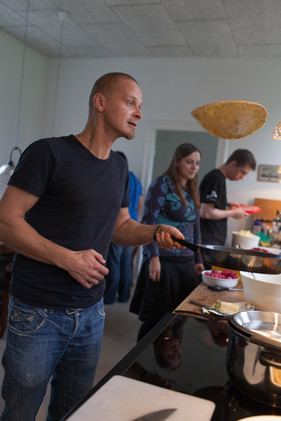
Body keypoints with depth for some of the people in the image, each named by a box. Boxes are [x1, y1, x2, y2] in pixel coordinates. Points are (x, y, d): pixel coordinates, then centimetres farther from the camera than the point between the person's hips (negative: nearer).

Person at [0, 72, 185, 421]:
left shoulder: (119, 168, 8)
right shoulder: (49, 153, -13)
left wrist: (156, 232, -4)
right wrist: (68, 258, -21)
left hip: (91, 313, 6)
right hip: (38, 313, -5)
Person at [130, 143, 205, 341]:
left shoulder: (192, 191, 14)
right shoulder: (163, 184, -7)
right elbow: (149, 222, -12)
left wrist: (198, 260, 15)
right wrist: (153, 258, -18)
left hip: (186, 261, 7)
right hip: (163, 260, -7)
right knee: (156, 319, 0)